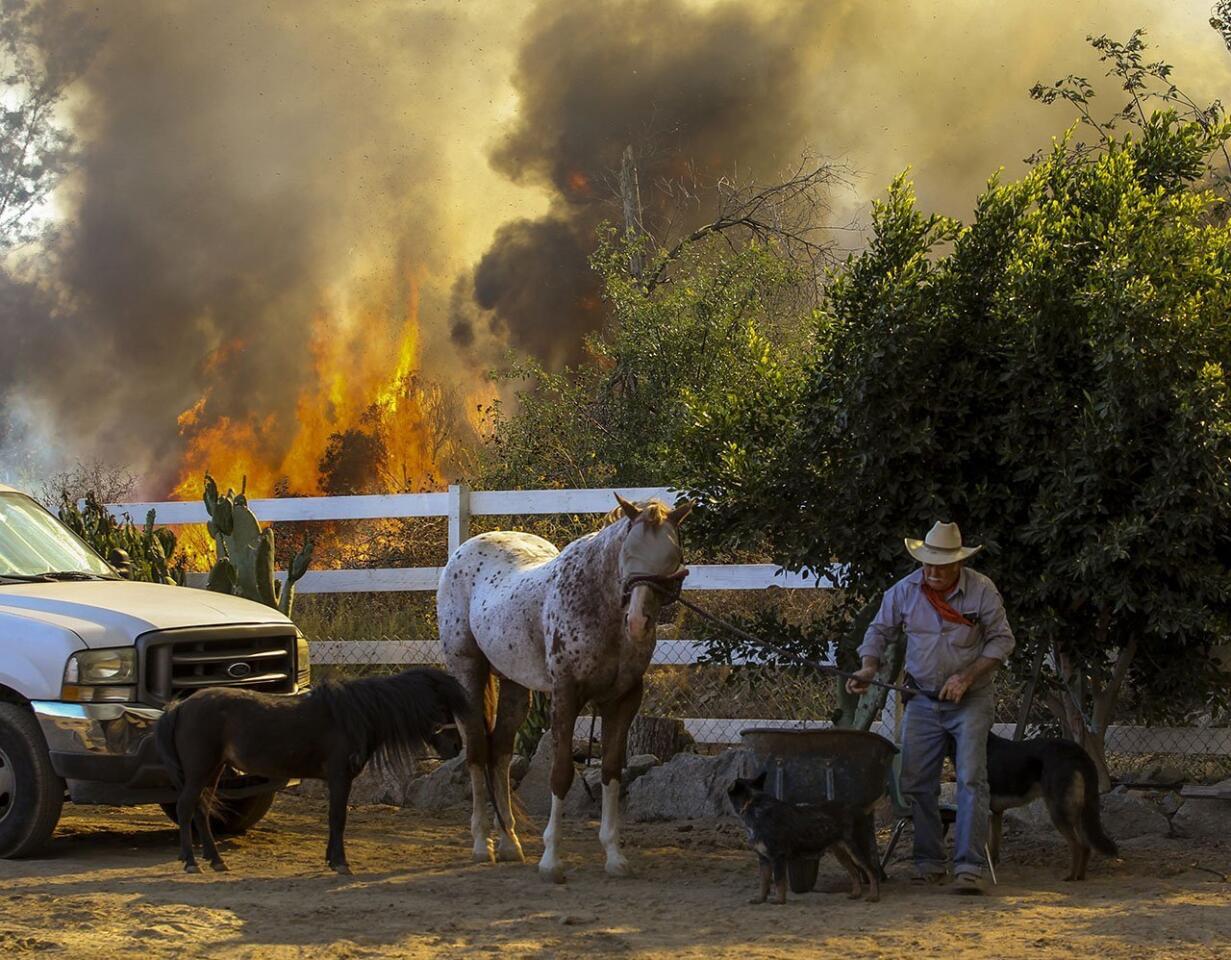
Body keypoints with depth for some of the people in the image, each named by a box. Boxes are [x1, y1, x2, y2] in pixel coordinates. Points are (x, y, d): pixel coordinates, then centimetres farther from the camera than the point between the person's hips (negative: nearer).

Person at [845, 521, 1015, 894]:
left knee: (971, 779, -12)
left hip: (970, 700, -3)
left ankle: (969, 867, -14)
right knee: (916, 782, 1)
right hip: (923, 701, 3)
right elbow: (879, 631, 10)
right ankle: (930, 863, 10)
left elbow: (1002, 640, -4)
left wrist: (966, 676, -15)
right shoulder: (904, 591, -3)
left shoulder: (982, 590, -10)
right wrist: (869, 667, -8)